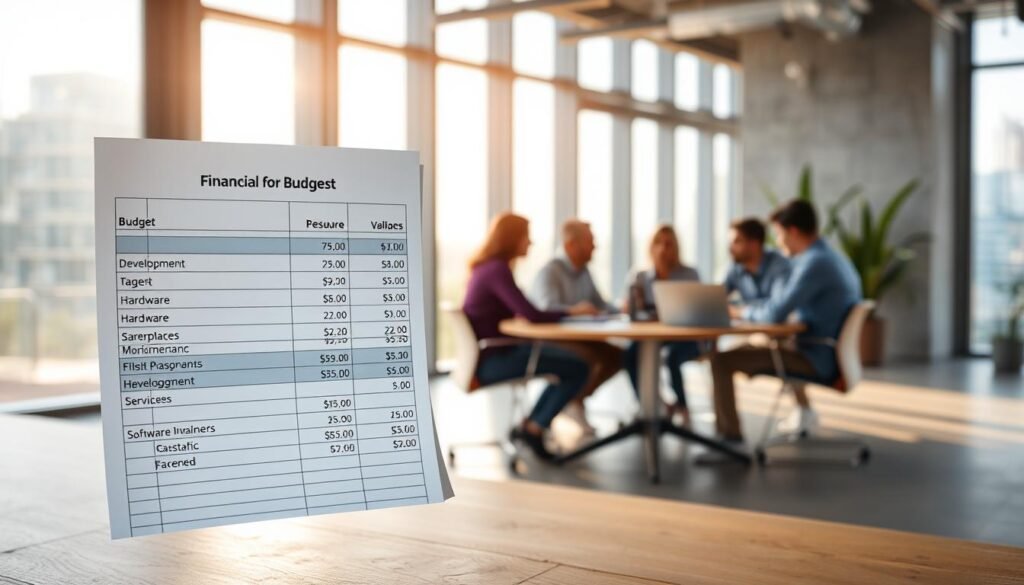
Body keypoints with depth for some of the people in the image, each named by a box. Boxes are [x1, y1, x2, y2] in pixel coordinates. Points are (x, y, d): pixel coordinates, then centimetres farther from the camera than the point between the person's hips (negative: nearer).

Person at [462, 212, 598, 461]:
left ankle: (530, 426, 15)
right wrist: (572, 311, -10)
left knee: (571, 362, 14)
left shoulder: (486, 267, 11)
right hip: (493, 359, -10)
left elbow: (516, 312, 14)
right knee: (578, 369, -12)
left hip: (491, 352, 10)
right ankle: (534, 428, 2)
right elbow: (531, 314, -25)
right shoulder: (497, 270, -19)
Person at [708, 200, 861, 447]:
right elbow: (785, 300, 21)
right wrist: (749, 309, 11)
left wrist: (742, 312, -4)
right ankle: (804, 411, 39)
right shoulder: (833, 257, 11)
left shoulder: (813, 263, -20)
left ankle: (729, 434, -5)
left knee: (723, 359, -15)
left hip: (816, 359, -10)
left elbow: (774, 314, -24)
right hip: (831, 353, 10)